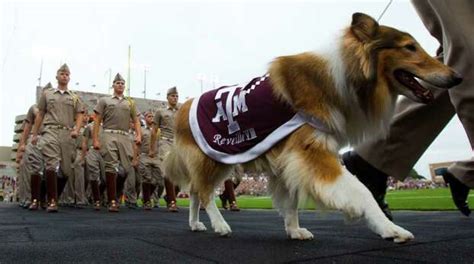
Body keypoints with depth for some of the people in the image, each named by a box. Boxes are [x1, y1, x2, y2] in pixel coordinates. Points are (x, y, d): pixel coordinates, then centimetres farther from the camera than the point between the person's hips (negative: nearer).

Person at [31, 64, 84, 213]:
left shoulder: (75, 98, 18)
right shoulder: (47, 94, 17)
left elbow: (79, 116, 10)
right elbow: (40, 115, 18)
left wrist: (76, 130, -8)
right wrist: (35, 134, 13)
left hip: (67, 134, 2)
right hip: (50, 131, -2)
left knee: (66, 168, 2)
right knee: (51, 165, -17)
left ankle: (55, 197, 19)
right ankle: (52, 201, -15)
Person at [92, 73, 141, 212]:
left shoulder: (130, 102, 21)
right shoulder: (104, 100, 13)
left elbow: (136, 120, 17)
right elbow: (97, 121, 7)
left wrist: (138, 135, -1)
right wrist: (95, 139, -3)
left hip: (125, 137, 3)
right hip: (109, 135, -3)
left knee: (127, 168, -3)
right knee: (111, 167, -7)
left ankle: (115, 192, 22)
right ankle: (112, 201, -3)